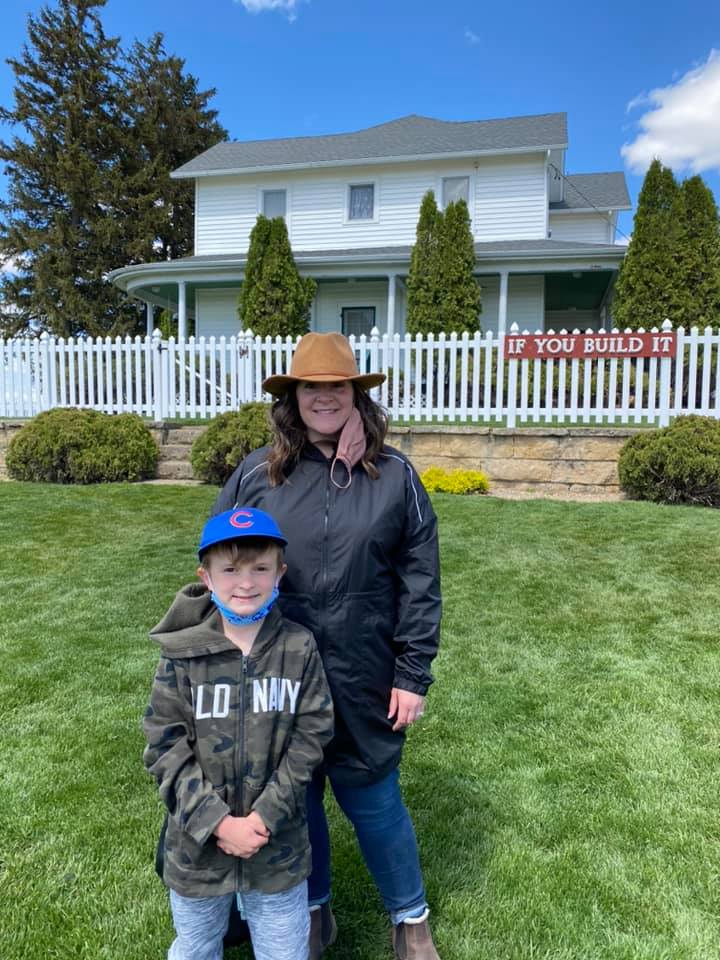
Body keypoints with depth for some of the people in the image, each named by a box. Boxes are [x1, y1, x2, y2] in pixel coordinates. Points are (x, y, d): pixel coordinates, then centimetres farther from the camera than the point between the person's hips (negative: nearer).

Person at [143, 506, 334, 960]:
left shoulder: (299, 647, -11)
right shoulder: (183, 654, -13)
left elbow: (310, 737, -9)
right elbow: (166, 746, -11)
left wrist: (264, 817, -15)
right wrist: (217, 823, -17)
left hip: (278, 845, 0)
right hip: (198, 844, 1)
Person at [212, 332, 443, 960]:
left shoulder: (395, 477, -4)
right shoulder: (256, 475, -3)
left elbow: (420, 582, -3)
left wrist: (413, 674, -5)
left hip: (365, 681, -1)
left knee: (374, 802, 13)